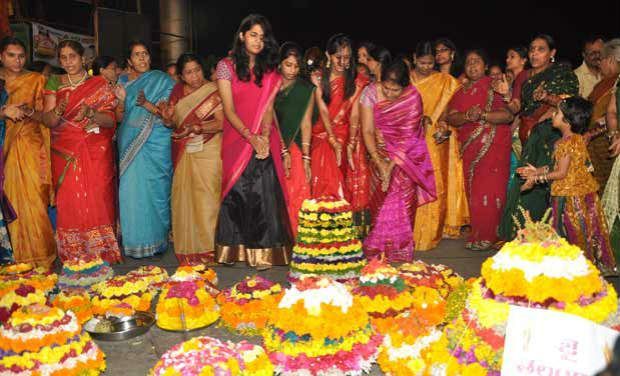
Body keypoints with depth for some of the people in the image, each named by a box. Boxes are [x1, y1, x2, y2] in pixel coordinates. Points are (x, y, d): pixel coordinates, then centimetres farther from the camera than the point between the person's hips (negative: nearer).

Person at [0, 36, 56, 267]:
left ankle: (39, 254, 2)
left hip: (30, 146, -2)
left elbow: (43, 114, 4)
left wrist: (28, 112, -16)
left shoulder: (36, 80, 6)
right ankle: (19, 256, 11)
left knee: (32, 198, -8)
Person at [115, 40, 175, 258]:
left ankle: (157, 239, 8)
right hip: (130, 143, 3)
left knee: (155, 189, -4)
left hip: (155, 143, -3)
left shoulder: (161, 80, 4)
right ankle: (135, 242, 8)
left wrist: (147, 104, -20)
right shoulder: (123, 82, 14)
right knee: (131, 190, -2)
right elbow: (119, 117, 12)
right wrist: (121, 100, -7)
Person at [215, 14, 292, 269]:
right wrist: (251, 137, -19)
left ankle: (262, 251, 0)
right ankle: (235, 249, 14)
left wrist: (265, 136, -18)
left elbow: (268, 108, 1)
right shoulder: (226, 66, 1)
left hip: (264, 142, 1)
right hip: (237, 140, -1)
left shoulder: (269, 72, 11)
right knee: (237, 195, 2)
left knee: (263, 195, -5)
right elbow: (229, 110, -6)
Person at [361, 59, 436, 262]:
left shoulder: (413, 97, -17)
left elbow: (407, 137, -18)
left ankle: (399, 249, 5)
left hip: (407, 154, -1)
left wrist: (392, 165, -22)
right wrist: (379, 162, -20)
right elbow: (367, 131, -13)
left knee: (402, 197, -8)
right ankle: (377, 247, 10)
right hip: (381, 150, 1)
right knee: (381, 198, -3)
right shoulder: (371, 92, -14)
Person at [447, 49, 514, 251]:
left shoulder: (494, 87, 1)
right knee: (474, 191, 3)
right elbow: (451, 118, 3)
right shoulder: (461, 92, 16)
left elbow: (508, 115, -10)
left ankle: (489, 236, 4)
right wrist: (467, 116, -17)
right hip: (470, 149, 4)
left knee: (490, 190, -6)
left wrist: (482, 115, -19)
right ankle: (477, 235, 11)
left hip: (494, 147, -4)